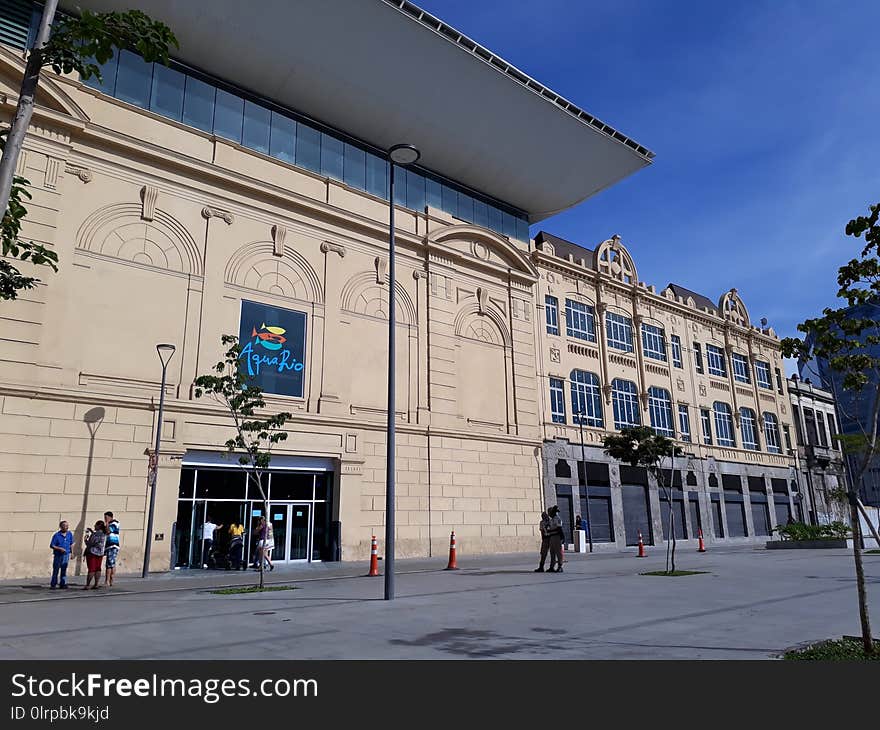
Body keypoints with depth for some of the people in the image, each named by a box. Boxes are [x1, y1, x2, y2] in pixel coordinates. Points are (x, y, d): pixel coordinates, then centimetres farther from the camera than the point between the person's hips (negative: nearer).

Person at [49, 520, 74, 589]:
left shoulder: (70, 534, 1)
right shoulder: (56, 535, -12)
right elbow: (51, 546, -9)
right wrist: (60, 548, -21)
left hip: (66, 555, 3)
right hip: (58, 555, -3)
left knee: (64, 570, 7)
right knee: (56, 570, 3)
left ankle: (63, 584, 13)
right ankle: (53, 584, 15)